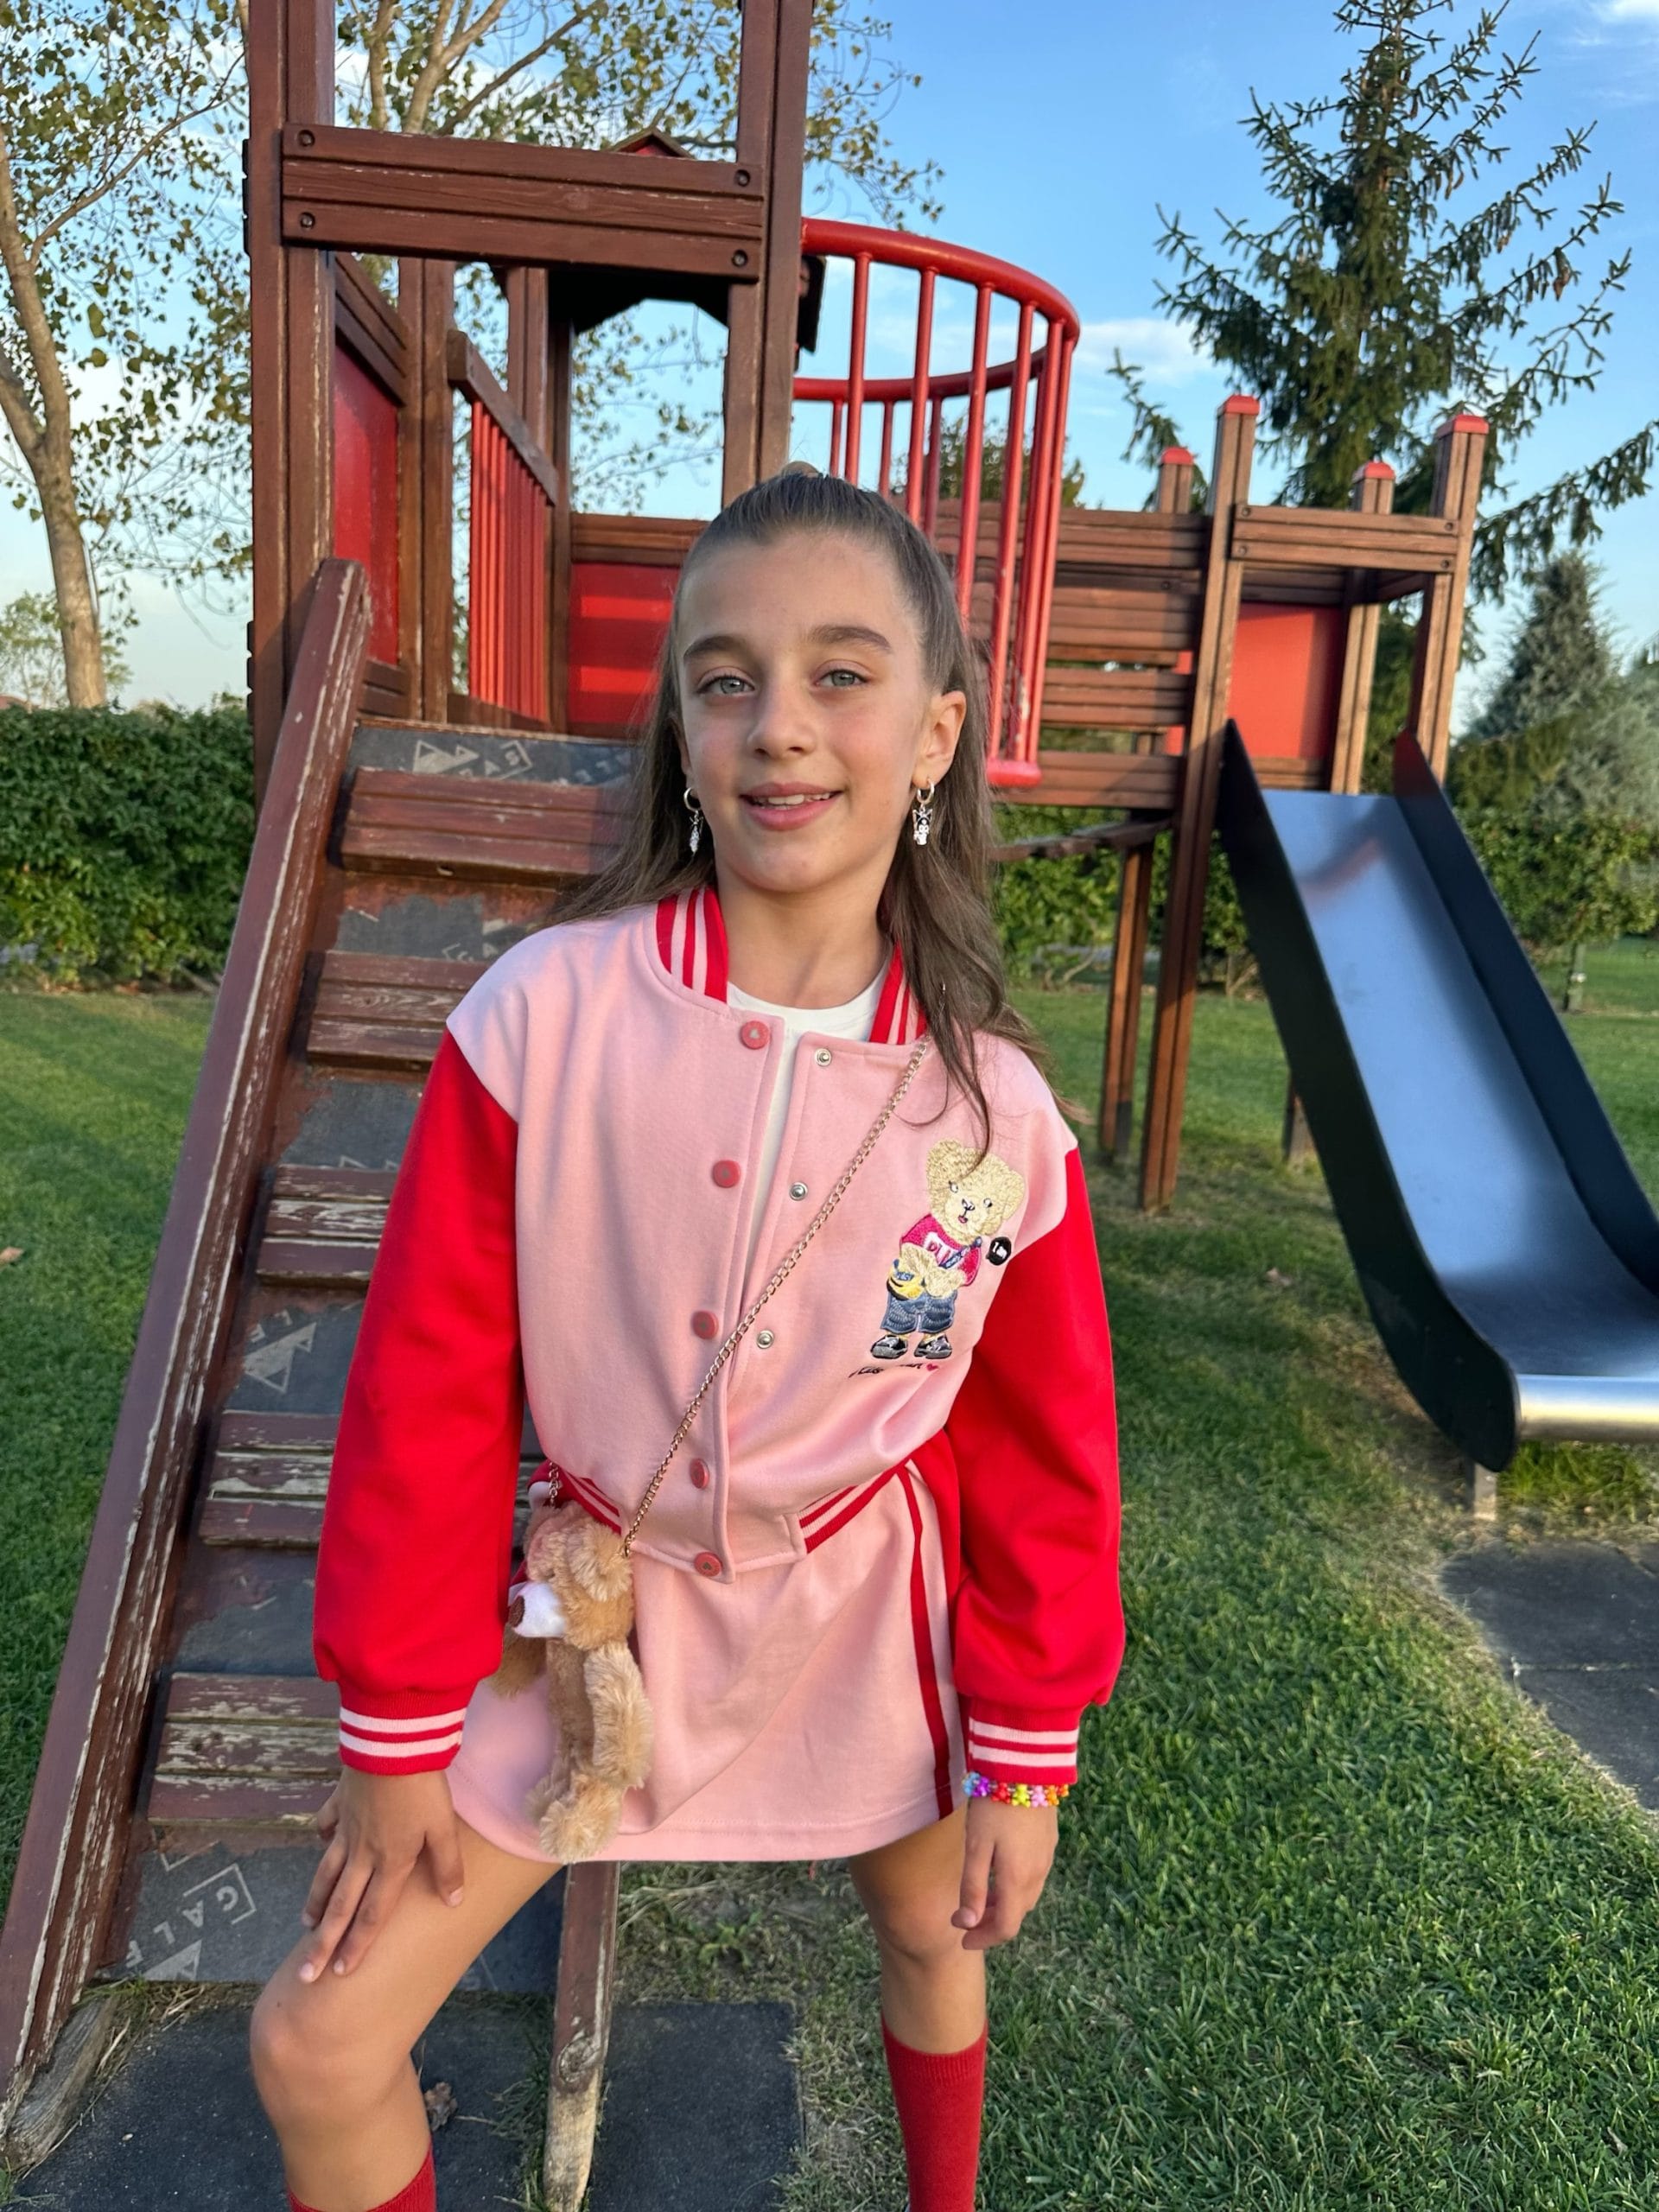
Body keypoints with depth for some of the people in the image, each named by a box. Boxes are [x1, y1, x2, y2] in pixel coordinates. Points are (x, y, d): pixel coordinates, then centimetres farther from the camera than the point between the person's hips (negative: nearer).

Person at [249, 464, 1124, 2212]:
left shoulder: (995, 1108, -17)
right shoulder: (545, 1017, -21)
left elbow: (1043, 1457, -5)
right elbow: (428, 1387, -13)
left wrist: (1027, 1752, 2)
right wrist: (399, 1726, -5)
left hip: (873, 1607, 1)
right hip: (605, 1599, 0)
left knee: (933, 1928, 25)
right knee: (316, 2044, 3)